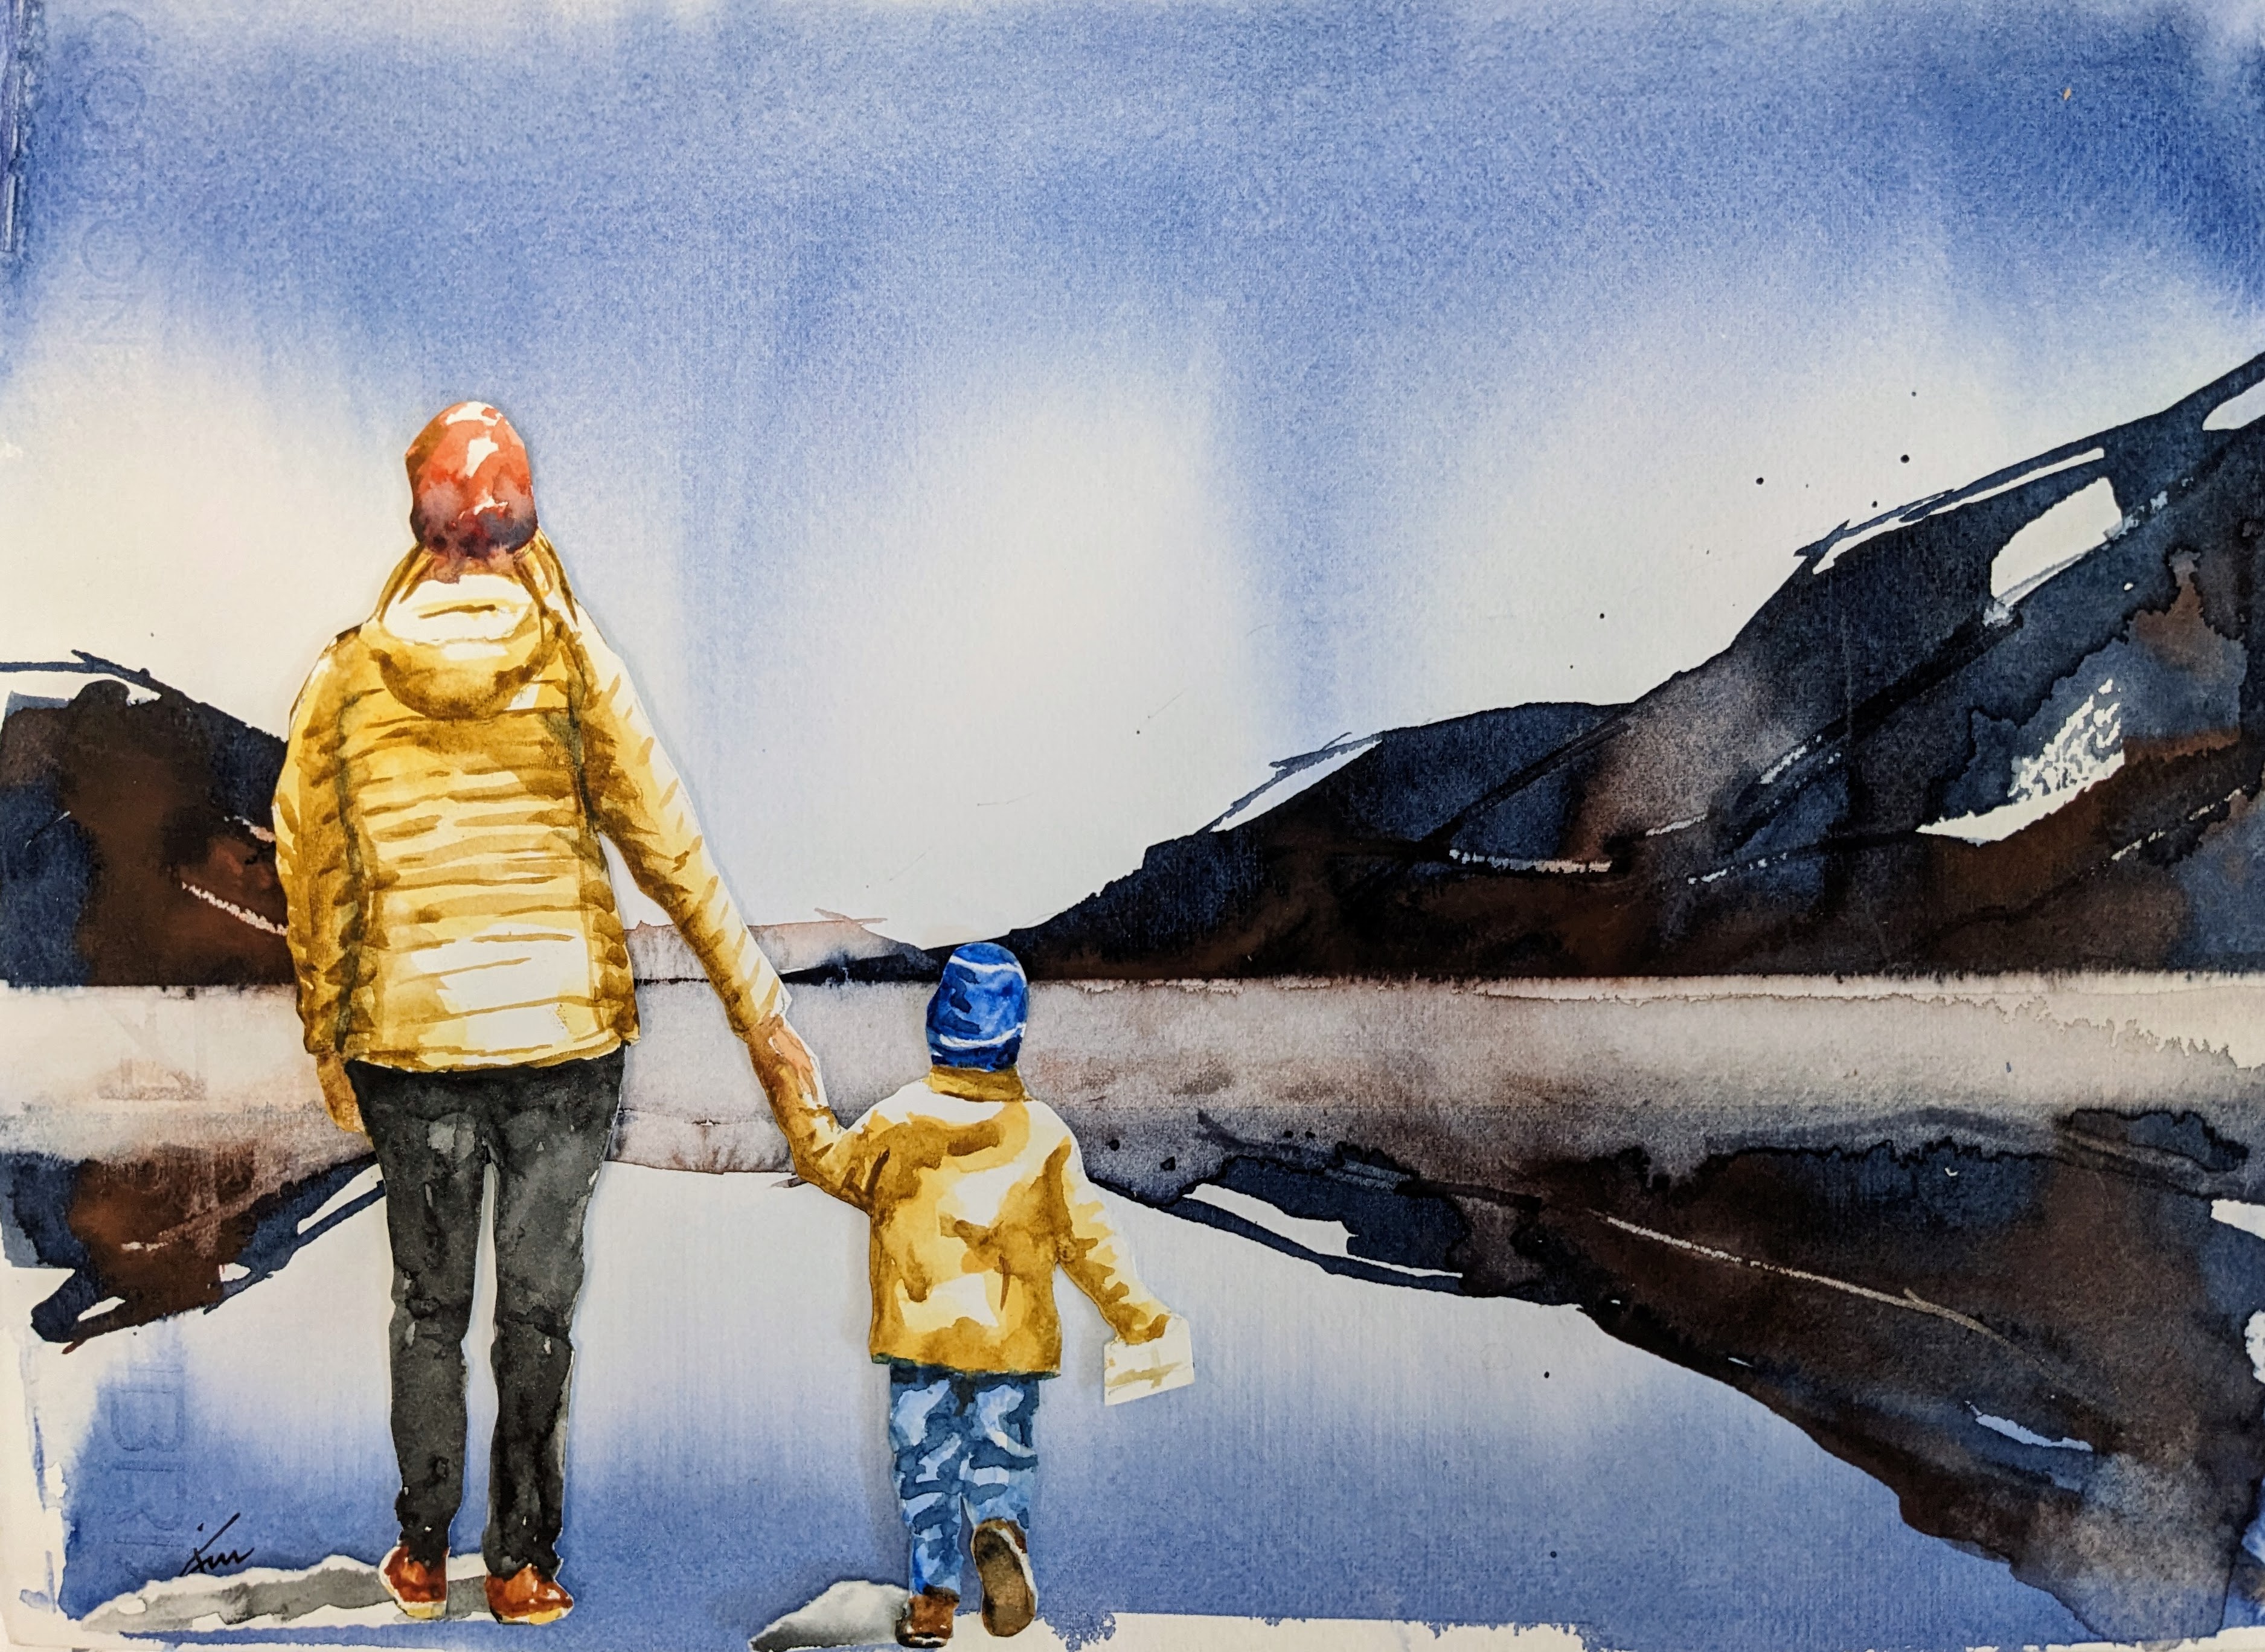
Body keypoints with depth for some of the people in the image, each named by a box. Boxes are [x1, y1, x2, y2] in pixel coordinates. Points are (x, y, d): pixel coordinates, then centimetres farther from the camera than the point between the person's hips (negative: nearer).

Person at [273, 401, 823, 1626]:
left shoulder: (347, 678, -2)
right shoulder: (577, 666, -6)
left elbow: (312, 877, 2)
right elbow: (671, 851, -5)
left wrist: (327, 1040, 14)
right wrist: (759, 1011, 2)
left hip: (410, 1035, 1)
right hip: (565, 1031, -1)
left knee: (427, 1304, 16)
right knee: (538, 1305, 9)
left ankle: (421, 1555, 25)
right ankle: (523, 1564, 18)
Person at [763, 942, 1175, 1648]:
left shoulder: (897, 1121, -5)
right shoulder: (1045, 1134, -3)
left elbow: (832, 1162, 12)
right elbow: (1086, 1238, -1)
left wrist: (797, 1103, 26)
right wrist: (1136, 1315, 6)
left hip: (918, 1331, 0)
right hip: (1010, 1337, 0)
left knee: (925, 1464, 11)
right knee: (1002, 1453, 12)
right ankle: (1003, 1531, -17)